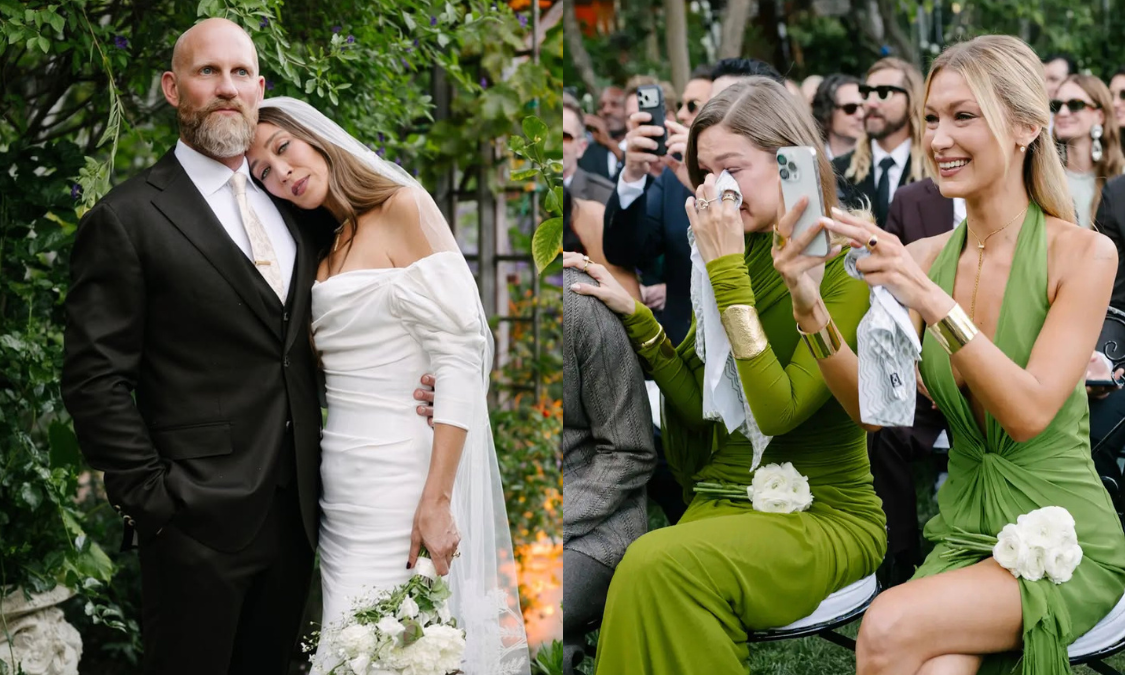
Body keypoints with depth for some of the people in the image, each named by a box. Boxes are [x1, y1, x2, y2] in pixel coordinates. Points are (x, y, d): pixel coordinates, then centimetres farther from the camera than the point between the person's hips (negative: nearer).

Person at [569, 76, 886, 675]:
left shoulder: (847, 269, -8)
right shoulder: (737, 261, 11)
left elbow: (776, 411, -19)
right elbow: (701, 406, 8)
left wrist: (729, 271, -18)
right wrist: (632, 313, -1)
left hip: (827, 517, -5)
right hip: (724, 505, 5)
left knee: (661, 565, -32)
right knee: (646, 572, -30)